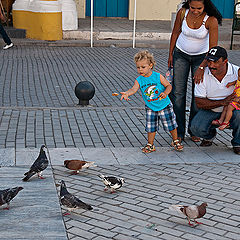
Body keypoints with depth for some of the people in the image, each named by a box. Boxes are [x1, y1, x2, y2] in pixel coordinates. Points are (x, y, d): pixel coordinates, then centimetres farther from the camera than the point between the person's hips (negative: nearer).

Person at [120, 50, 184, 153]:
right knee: (151, 128, 6)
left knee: (171, 125, 8)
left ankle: (176, 141, 29)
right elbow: (134, 89, -27)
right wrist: (127, 93, -48)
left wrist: (165, 93, -30)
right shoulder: (139, 80, -11)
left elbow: (169, 85, -9)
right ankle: (150, 145, 22)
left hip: (164, 105, -1)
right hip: (150, 108, 2)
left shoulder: (158, 76, -14)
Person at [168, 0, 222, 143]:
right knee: (178, 92, -4)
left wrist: (202, 68, -29)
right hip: (181, 54, 2)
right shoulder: (182, 13, -18)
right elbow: (175, 33, 0)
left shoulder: (211, 20, -25)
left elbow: (213, 48, -23)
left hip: (201, 57, -1)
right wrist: (170, 55, 5)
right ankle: (179, 132, 3)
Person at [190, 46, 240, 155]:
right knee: (196, 128, -25)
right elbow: (199, 103, -14)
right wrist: (223, 102, -25)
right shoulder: (202, 75, -11)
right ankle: (210, 135, 15)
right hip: (210, 111, 1)